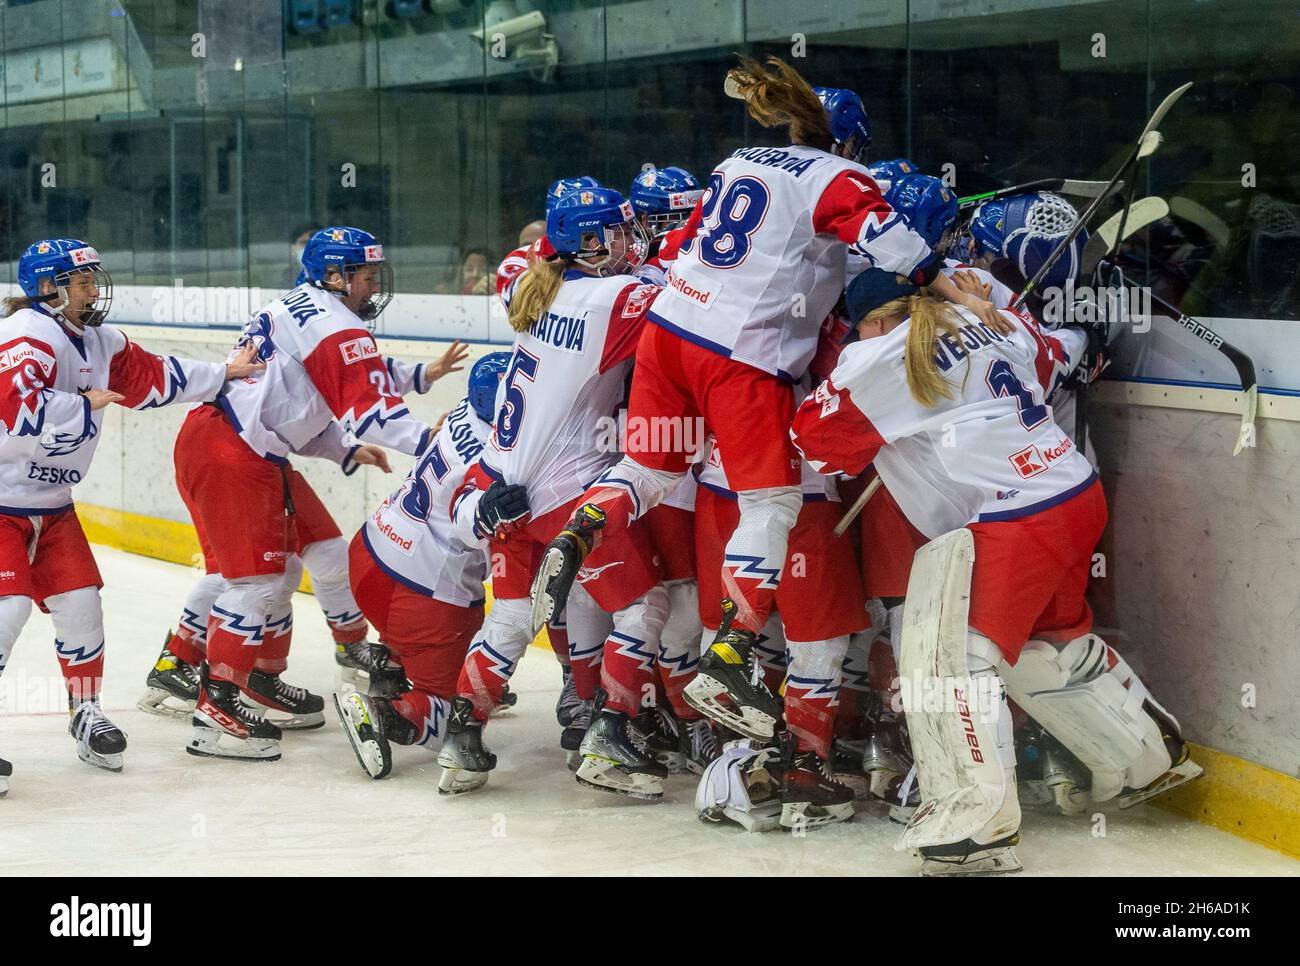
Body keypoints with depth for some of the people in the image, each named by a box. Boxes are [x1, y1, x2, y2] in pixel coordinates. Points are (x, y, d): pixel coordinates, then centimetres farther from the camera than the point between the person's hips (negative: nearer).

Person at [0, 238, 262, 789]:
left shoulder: (97, 344, 8)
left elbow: (154, 378, 20)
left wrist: (223, 374, 22)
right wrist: (84, 405, -24)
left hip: (50, 505, 9)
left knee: (79, 602, 6)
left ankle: (86, 712, 23)